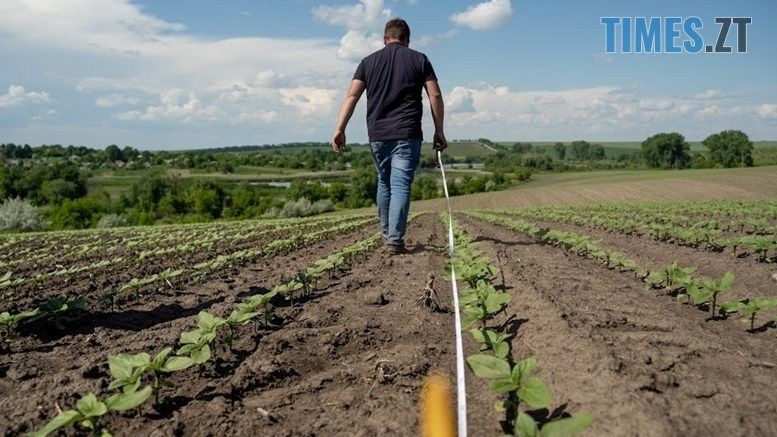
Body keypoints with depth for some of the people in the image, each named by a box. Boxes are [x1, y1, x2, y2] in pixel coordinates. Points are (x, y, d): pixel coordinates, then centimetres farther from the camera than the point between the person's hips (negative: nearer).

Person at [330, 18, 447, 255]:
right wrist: (439, 131, 6)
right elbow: (435, 96, 0)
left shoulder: (369, 61, 11)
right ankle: (395, 239, -11)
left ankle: (386, 234, 26)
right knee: (401, 186, -3)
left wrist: (339, 129, -5)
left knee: (384, 183, 18)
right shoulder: (419, 59, 7)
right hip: (407, 135, -2)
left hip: (377, 134, 3)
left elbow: (352, 96, 0)